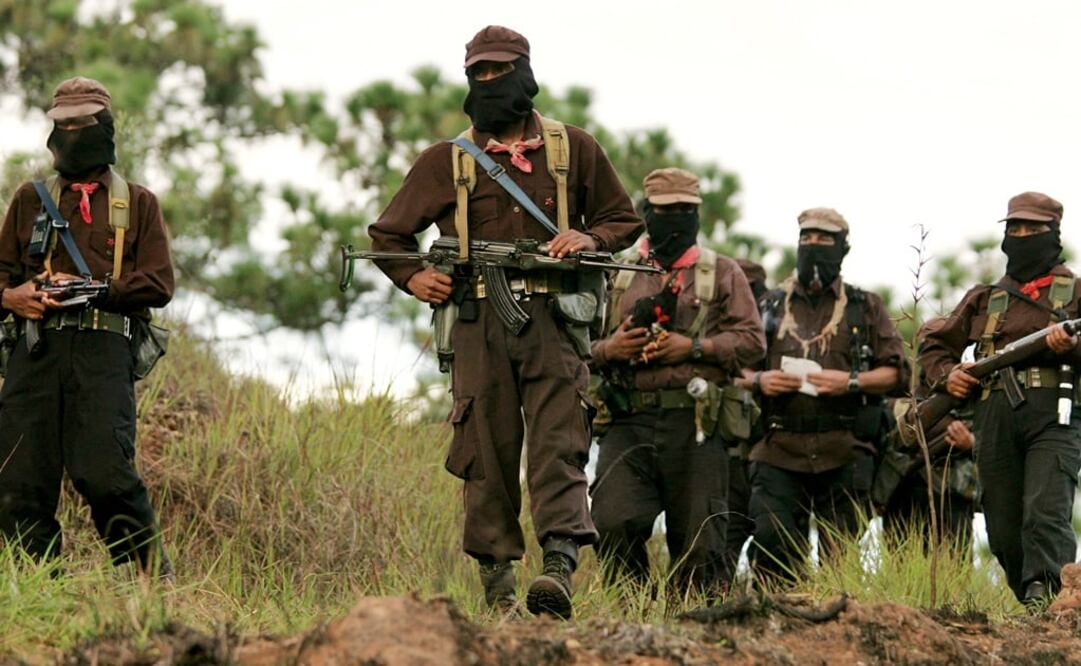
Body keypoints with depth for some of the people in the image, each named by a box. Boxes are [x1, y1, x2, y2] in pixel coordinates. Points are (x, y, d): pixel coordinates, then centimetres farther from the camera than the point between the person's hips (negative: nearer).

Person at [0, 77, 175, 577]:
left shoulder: (137, 204, 17)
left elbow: (158, 285, 7)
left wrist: (94, 289, -7)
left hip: (103, 348, -3)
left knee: (103, 473, -20)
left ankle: (155, 577, -7)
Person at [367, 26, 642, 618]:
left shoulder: (573, 150, 12)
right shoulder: (446, 162, 13)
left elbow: (624, 219, 21)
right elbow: (388, 234, 22)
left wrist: (591, 239, -1)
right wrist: (413, 278, 3)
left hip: (553, 322, -1)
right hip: (479, 323, 1)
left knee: (557, 448, -13)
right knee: (487, 456, 0)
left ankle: (559, 570, -24)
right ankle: (496, 584, 6)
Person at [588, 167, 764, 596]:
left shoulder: (722, 274, 12)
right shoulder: (617, 276, 17)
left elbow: (752, 341, 4)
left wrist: (693, 347, -9)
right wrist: (609, 350, -5)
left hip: (695, 425, -1)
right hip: (629, 422, 1)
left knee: (698, 544, -1)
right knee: (615, 524, -16)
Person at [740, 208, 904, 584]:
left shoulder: (866, 308, 12)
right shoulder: (772, 307, 16)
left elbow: (894, 372, 6)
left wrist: (851, 382, -11)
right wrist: (758, 381, -4)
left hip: (843, 454, -1)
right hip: (780, 450, 1)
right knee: (771, 545, -10)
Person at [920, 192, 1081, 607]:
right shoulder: (984, 299, 24)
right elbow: (936, 348, 29)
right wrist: (947, 374, 8)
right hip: (994, 417, 4)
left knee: (1046, 513, -21)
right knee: (1003, 530, 1)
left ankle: (1043, 597, -30)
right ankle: (1027, 605, 12)